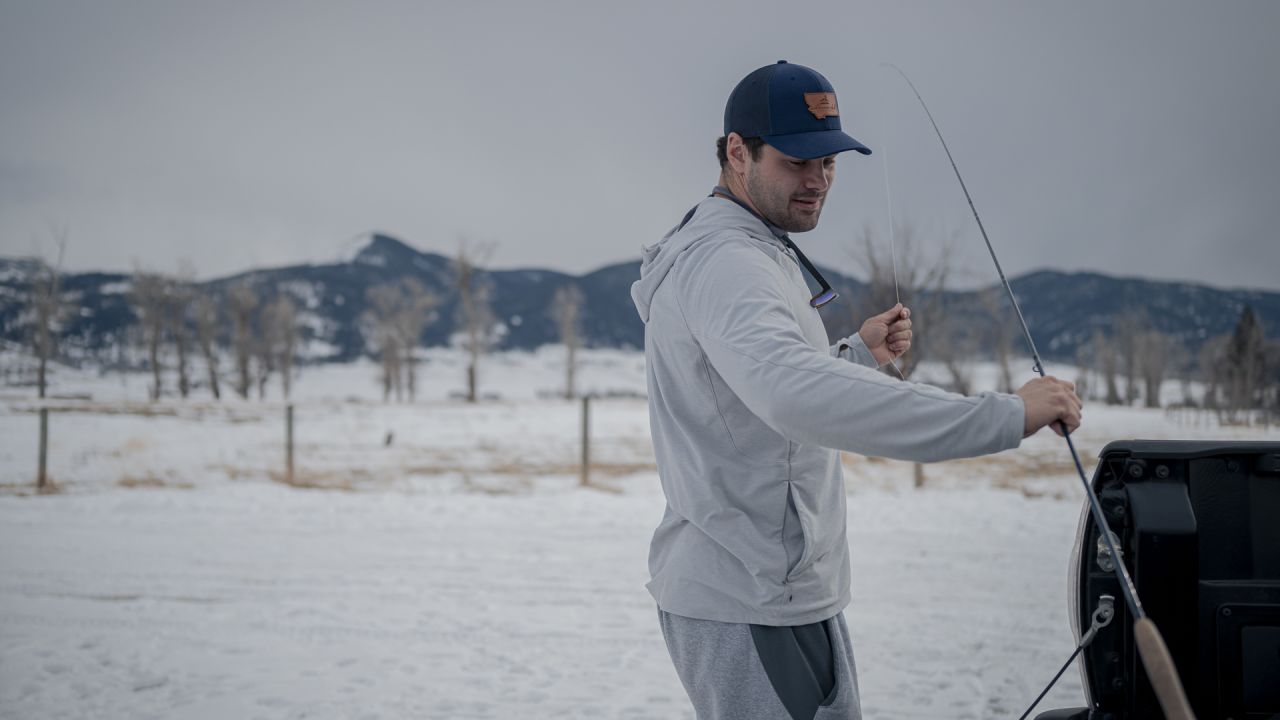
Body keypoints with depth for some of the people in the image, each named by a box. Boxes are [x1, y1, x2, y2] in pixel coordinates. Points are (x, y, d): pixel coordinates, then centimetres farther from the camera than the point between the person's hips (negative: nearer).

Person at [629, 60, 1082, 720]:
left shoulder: (753, 254, 16)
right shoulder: (723, 261, -20)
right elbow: (798, 397, -39)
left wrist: (856, 354, 12)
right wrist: (1003, 416, -41)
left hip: (783, 591, 11)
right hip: (748, 609, -11)